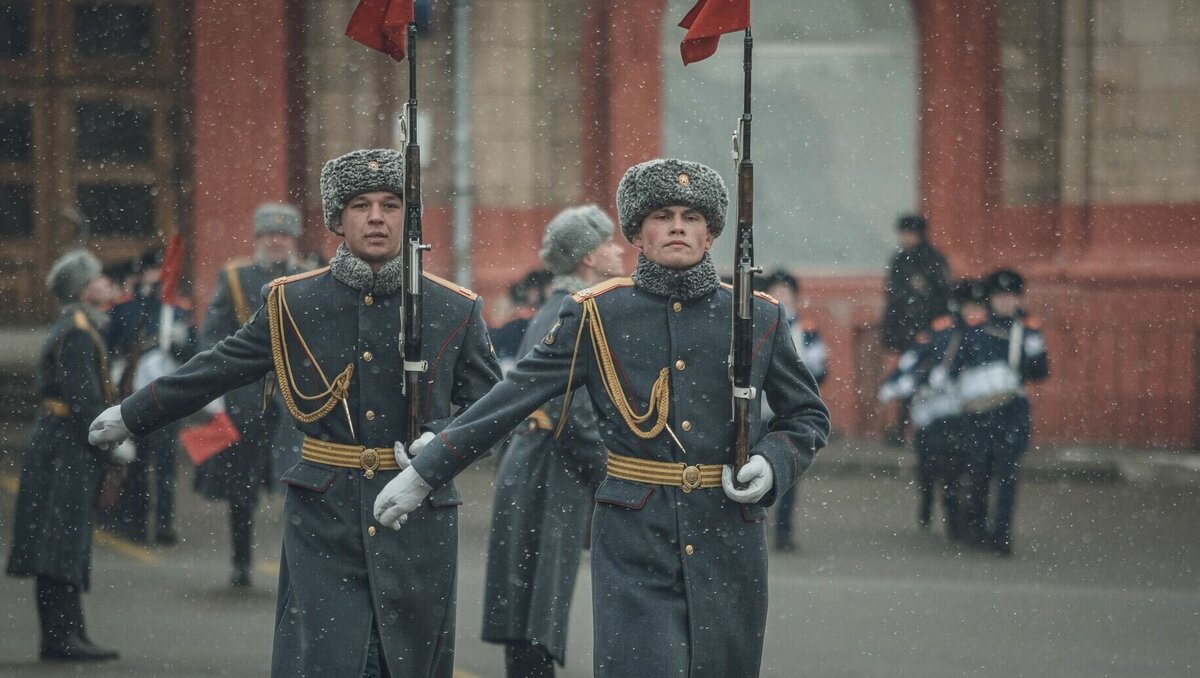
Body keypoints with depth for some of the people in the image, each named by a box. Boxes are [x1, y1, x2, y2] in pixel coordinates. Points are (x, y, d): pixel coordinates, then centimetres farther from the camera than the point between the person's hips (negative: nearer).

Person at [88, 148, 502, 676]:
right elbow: (215, 370, 12)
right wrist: (131, 416, 18)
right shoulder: (293, 304, 2)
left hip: (417, 524, 1)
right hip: (324, 519, -1)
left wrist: (441, 443, -14)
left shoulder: (454, 310, 1)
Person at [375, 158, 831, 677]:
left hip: (729, 543, 2)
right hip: (635, 551, -2)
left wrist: (772, 464, -7)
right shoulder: (597, 317, 0)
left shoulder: (758, 318, 4)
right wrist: (423, 475, 1)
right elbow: (509, 400, 3)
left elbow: (809, 417, 14)